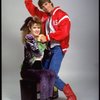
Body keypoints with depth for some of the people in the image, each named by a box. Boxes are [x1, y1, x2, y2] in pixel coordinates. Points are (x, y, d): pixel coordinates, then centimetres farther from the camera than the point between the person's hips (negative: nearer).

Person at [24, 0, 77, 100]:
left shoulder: (62, 15, -6)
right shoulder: (43, 16, 13)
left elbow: (64, 32, -19)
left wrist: (47, 37, -19)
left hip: (58, 48, -7)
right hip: (48, 48, 7)